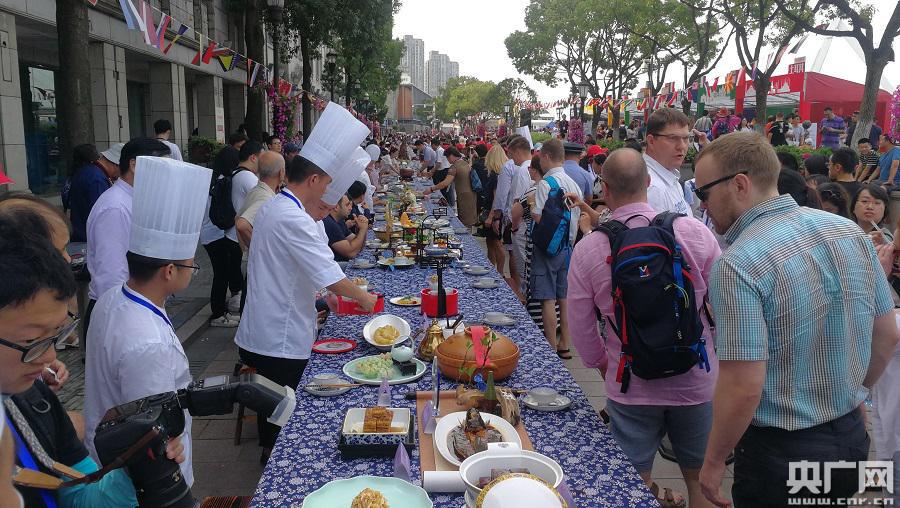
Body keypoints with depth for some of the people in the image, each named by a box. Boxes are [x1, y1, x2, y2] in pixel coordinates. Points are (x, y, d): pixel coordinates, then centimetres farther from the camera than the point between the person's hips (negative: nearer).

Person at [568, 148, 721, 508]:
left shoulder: (587, 249, -13)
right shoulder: (695, 232, -13)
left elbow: (581, 329, -4)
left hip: (629, 387, -1)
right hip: (696, 381, 1)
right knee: (699, 477, 21)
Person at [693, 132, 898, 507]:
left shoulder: (737, 265, -25)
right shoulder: (850, 230, -3)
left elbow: (743, 388, -25)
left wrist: (713, 462, -10)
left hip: (783, 452, -6)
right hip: (853, 437, 7)